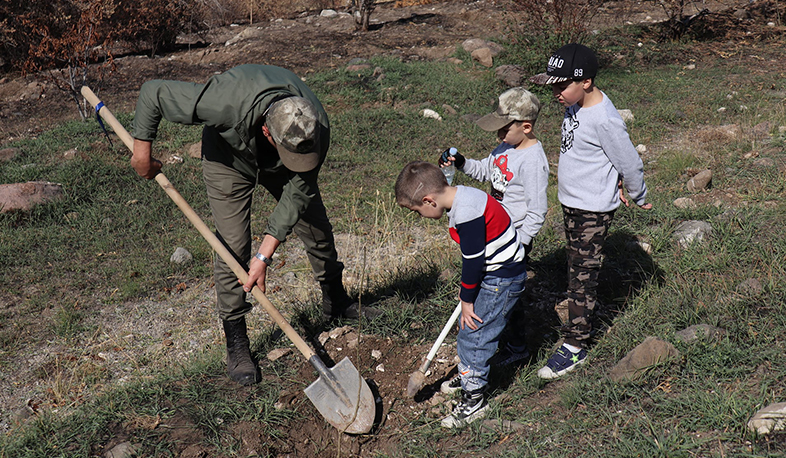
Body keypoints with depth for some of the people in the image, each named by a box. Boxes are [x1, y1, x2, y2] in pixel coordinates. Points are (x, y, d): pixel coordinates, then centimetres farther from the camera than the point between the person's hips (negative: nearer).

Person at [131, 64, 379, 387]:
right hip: (229, 158, -2)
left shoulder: (315, 129, -37)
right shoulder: (226, 103, -46)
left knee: (318, 229, 9)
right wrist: (142, 150, -23)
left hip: (276, 167, 3)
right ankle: (236, 344, 5)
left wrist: (264, 255, -29)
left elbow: (297, 193, -27)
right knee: (233, 248, -10)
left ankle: (336, 302, 36)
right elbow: (153, 92, -33)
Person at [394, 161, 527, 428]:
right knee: (467, 326, 20)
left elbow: (473, 261, -23)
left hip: (502, 279, -10)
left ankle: (474, 399, 4)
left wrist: (467, 299, -10)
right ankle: (469, 376, 38)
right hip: (493, 273, 10)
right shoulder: (461, 198, 4)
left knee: (473, 333, -6)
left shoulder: (467, 214, -28)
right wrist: (467, 293, 16)